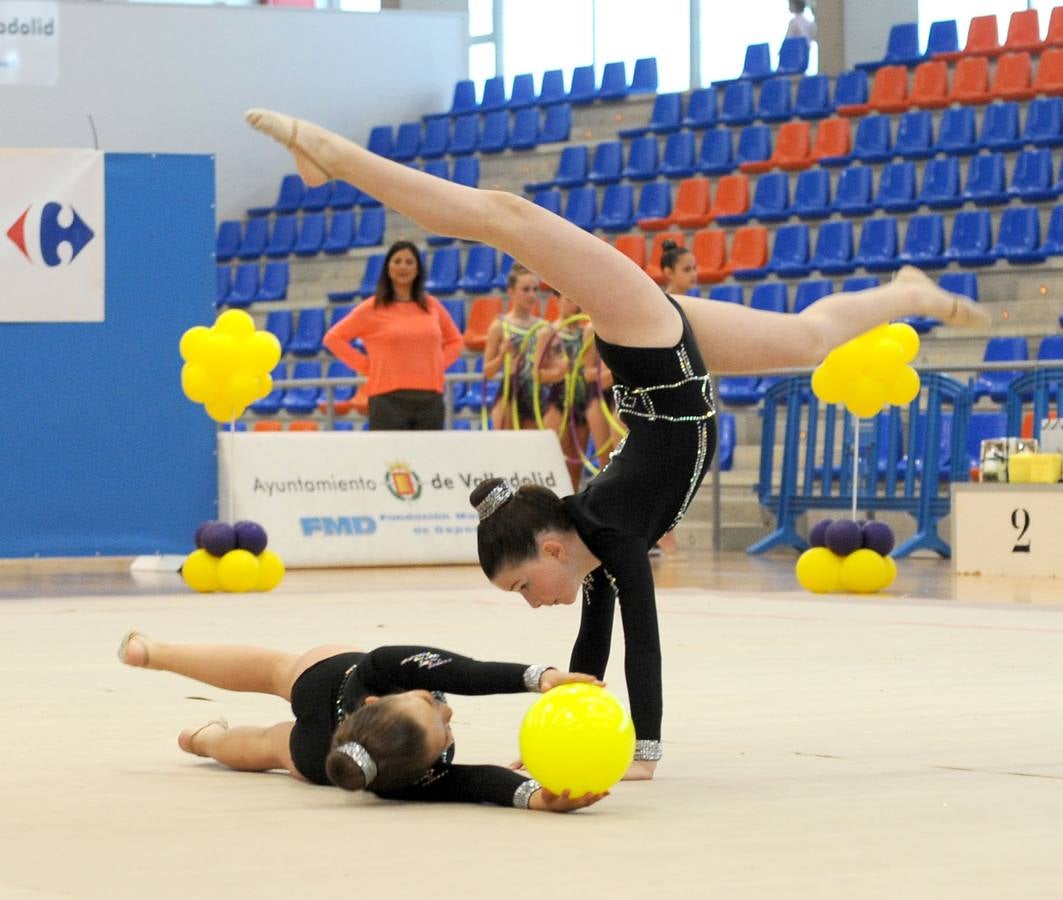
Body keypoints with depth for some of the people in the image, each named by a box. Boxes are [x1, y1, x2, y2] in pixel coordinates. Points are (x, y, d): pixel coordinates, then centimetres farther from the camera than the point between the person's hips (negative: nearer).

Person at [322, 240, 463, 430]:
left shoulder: (431, 306, 11)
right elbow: (333, 338, 2)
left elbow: (454, 341, 25)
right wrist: (366, 366, -4)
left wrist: (439, 364, 8)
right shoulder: (372, 309, 0)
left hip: (429, 399, 4)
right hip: (390, 399, -4)